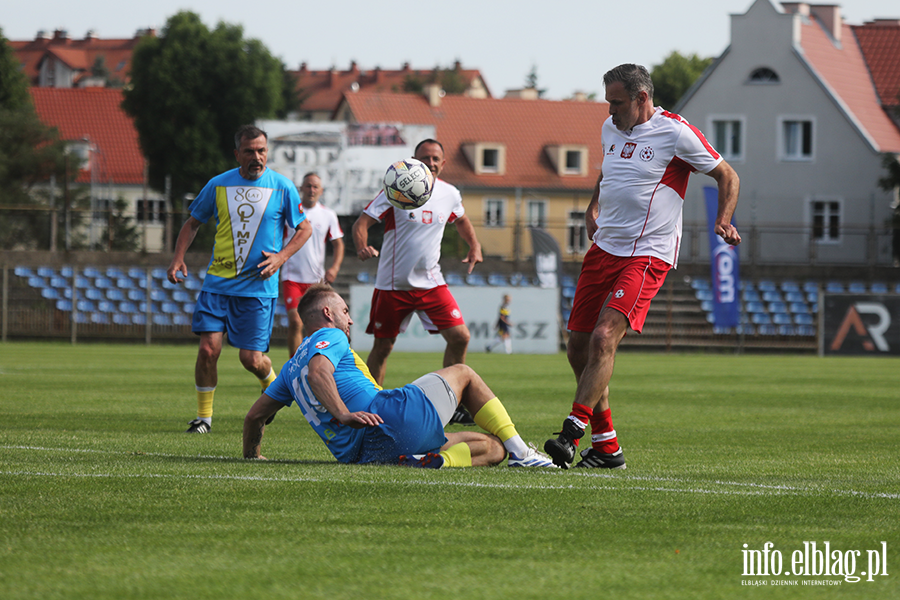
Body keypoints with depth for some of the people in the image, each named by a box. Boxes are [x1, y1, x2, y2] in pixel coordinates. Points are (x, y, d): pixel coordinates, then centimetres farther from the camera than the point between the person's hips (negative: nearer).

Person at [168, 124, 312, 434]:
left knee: (252, 358, -4)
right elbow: (193, 222, 15)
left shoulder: (282, 187, -1)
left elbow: (304, 229, 9)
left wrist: (281, 257, -7)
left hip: (259, 287, -1)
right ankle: (204, 416, 4)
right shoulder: (218, 185, 3)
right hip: (218, 282, 1)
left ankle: (272, 384, 31)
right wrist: (178, 258, 0)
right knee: (208, 348, -11)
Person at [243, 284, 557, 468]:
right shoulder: (329, 337, 3)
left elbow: (255, 415, 29)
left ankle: (432, 460, -18)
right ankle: (520, 452, 6)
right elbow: (318, 371, -19)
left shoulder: (291, 368, 28)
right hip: (393, 420, -8)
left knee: (492, 447, 13)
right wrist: (343, 414, -30)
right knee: (462, 374, 20)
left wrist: (251, 455, 43)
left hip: (366, 453, 8)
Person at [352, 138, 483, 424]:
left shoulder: (450, 194, 2)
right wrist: (362, 248, -33)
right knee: (382, 346, 2)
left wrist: (474, 247, 10)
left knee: (460, 337, -8)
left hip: (431, 282, 3)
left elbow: (461, 220, 25)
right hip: (393, 283, -3)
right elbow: (361, 223, -13)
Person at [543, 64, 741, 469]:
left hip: (647, 255, -7)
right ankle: (606, 447, 13)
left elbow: (727, 176, 0)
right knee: (578, 346, 3)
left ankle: (572, 433, -25)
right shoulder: (611, 129, 11)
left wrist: (723, 221, -14)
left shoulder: (675, 134, -9)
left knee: (604, 338, -23)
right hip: (604, 249, 7)